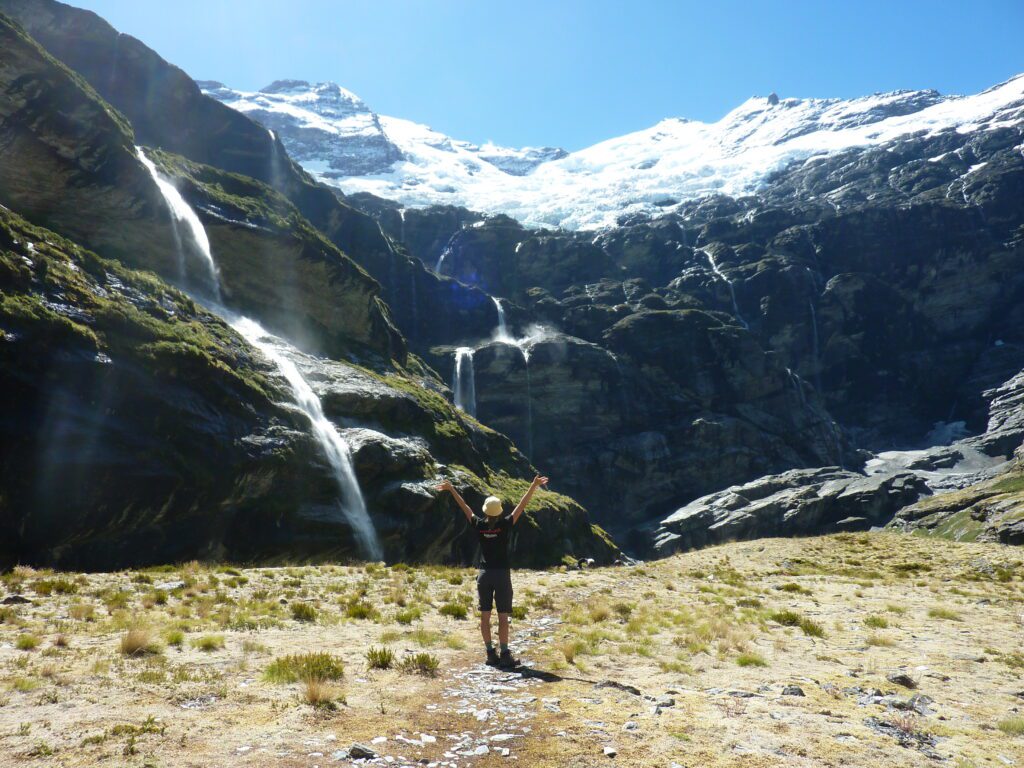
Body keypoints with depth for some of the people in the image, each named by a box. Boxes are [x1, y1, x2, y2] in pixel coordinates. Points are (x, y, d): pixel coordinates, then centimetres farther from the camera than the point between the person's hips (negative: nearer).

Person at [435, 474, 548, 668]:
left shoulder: (479, 525, 0)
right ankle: (504, 655, -3)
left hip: (484, 574, 3)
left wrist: (451, 489, 19)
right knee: (503, 617, -1)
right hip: (502, 574, -3)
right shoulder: (505, 525, -7)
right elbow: (521, 505, -5)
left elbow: (464, 506, 9)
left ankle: (490, 653, 11)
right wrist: (533, 486, -2)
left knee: (485, 615, 8)